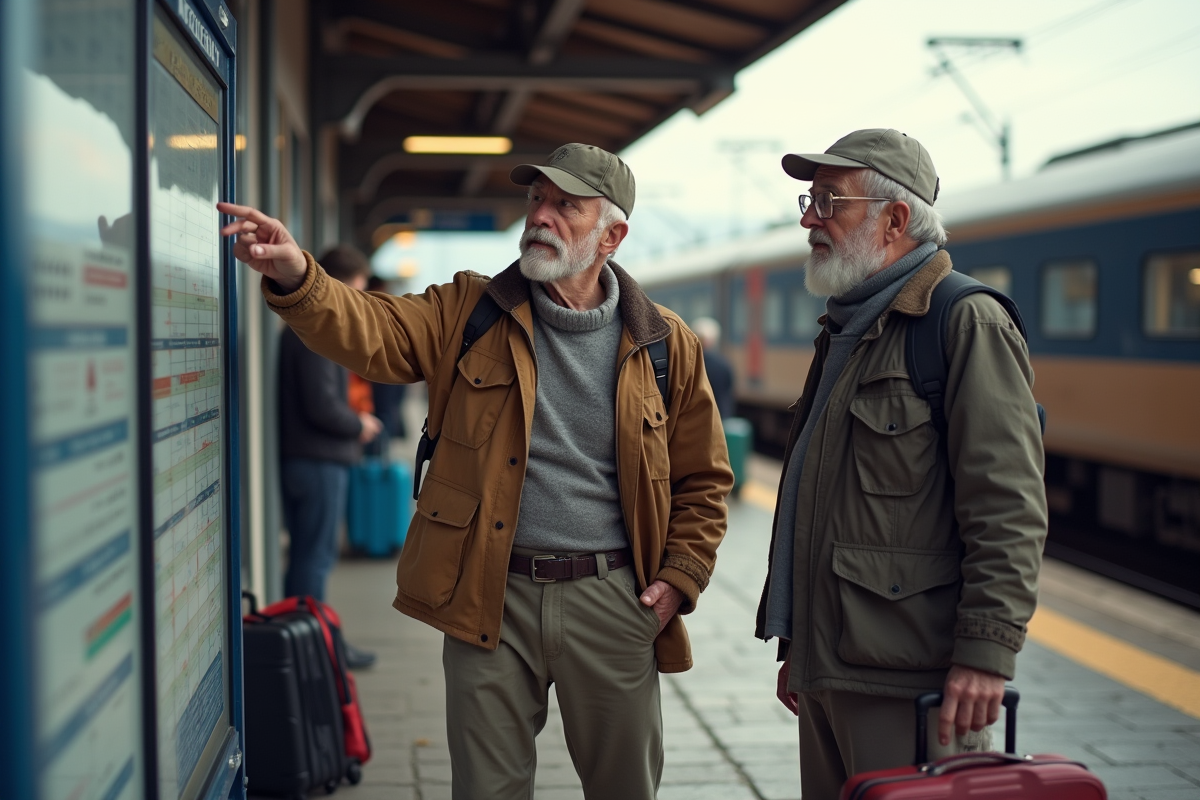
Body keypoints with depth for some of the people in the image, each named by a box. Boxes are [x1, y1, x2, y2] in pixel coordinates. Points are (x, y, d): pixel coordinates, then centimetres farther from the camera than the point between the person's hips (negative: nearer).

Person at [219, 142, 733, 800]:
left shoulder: (666, 345, 2)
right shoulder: (469, 314, 2)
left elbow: (702, 479, 8)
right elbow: (368, 330, -14)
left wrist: (680, 578, -3)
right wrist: (294, 277, -32)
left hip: (611, 598, 0)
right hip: (490, 598, 0)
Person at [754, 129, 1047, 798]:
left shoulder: (967, 324, -10)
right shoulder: (845, 330, 19)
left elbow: (1009, 509, -18)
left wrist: (986, 652, -23)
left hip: (910, 683, -9)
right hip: (828, 672, 9)